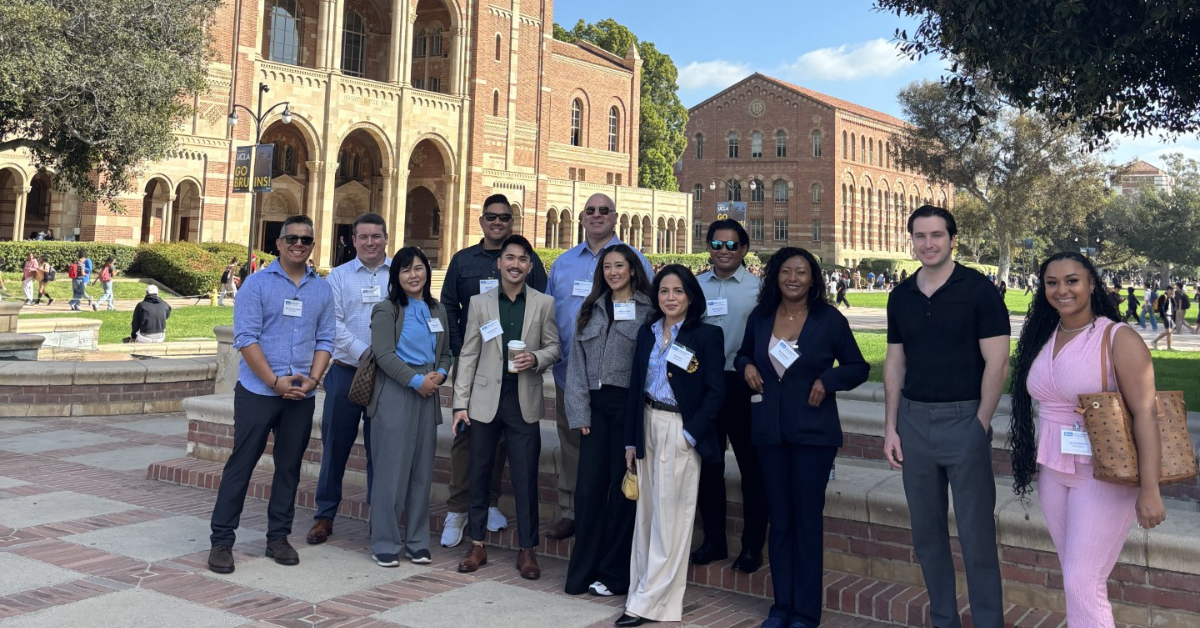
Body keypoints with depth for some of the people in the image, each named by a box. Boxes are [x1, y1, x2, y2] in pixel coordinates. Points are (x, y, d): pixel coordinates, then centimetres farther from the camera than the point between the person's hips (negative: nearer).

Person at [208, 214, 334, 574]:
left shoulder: (322, 289, 9)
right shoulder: (258, 283, -3)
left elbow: (325, 340, 8)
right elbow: (245, 338, -9)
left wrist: (313, 379, -8)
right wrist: (276, 382, -15)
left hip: (301, 396, 4)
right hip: (258, 392, -4)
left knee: (289, 467, 10)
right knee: (241, 465, 0)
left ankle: (278, 538, 22)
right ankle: (221, 541, 8)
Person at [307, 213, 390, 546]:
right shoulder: (339, 275, 7)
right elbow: (333, 322, -2)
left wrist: (388, 356, -16)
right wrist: (362, 352, -15)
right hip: (346, 372, 1)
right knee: (335, 445, 7)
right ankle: (324, 516, 20)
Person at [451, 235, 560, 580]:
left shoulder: (544, 303, 3)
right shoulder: (479, 302, 4)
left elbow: (554, 347, 8)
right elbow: (468, 355, 3)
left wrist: (536, 358, -14)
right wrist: (460, 403, -1)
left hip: (524, 402, -1)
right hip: (485, 400, 1)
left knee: (526, 478, 2)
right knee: (479, 474, 9)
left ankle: (527, 549, 14)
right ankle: (477, 544, 22)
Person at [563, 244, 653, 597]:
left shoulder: (647, 310, -1)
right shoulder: (592, 309, 13)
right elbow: (577, 361, 9)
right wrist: (580, 411, 1)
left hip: (629, 404, -4)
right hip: (596, 404, 4)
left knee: (622, 488, 3)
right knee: (589, 486, 3)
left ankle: (613, 573, 15)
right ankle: (583, 570, 15)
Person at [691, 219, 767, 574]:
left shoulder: (758, 288, -2)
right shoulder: (694, 286, 7)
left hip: (743, 385, -3)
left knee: (752, 466, 6)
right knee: (707, 465, 13)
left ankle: (753, 547, 19)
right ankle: (713, 541, 27)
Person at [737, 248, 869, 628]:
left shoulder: (829, 320, -5)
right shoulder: (760, 317, 5)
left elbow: (858, 367, 2)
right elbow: (743, 354, 21)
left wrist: (827, 381, -14)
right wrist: (747, 367, -1)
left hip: (813, 432, -3)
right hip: (769, 430, 4)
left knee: (807, 519, 2)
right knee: (778, 518, 10)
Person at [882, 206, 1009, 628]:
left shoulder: (979, 290, -6)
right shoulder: (901, 296, 8)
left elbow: (996, 362, -9)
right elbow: (895, 362, 10)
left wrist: (981, 423, -13)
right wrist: (890, 427, 5)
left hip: (964, 418, -5)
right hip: (913, 419, 5)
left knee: (976, 532, 1)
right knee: (926, 530, 12)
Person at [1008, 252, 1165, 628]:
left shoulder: (1118, 339, -13)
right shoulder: (1042, 337, 7)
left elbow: (1145, 414, -17)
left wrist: (1149, 490, -22)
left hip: (1103, 474, -6)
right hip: (1052, 471, 6)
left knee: (1083, 584, -6)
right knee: (1073, 578, 13)